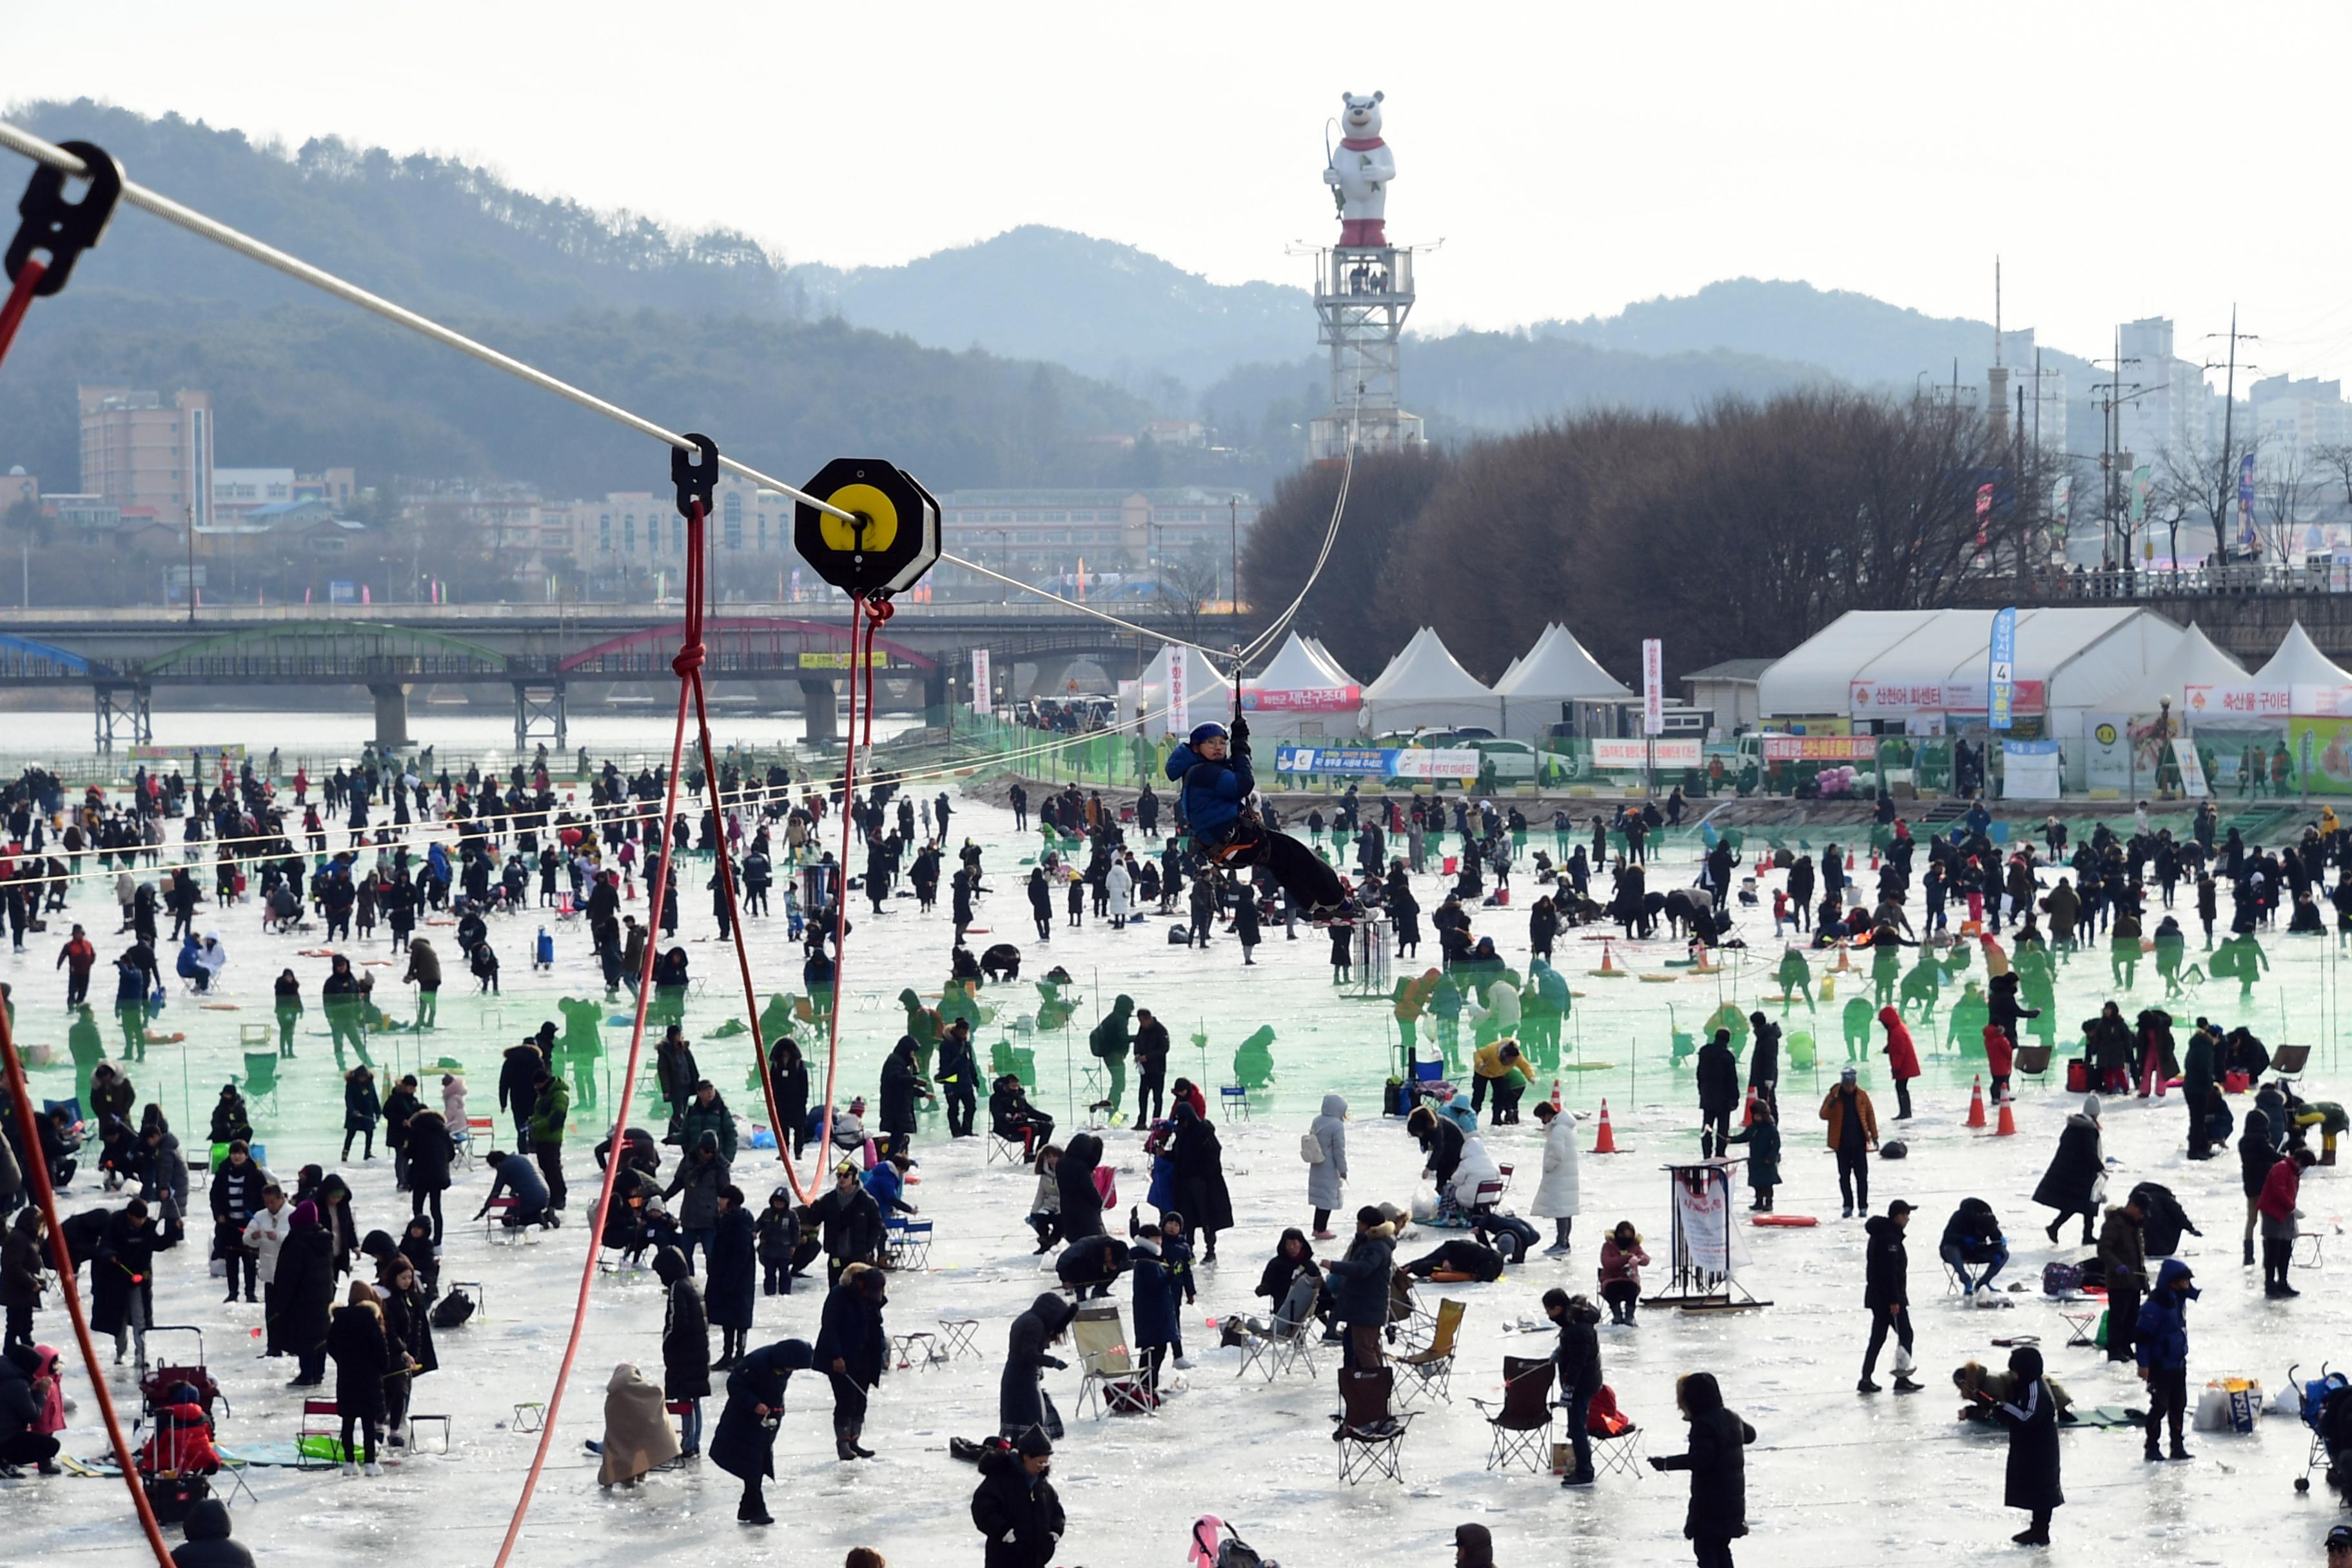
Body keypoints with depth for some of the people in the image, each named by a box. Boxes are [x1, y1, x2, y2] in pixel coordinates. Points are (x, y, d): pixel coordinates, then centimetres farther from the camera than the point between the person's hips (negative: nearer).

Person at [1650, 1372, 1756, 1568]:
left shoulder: (1703, 1424, -18)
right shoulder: (1731, 1419, 9)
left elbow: (1701, 1458, -29)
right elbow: (1750, 1434, 29)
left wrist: (1667, 1463, -26)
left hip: (1710, 1500, -9)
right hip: (1733, 1498, 9)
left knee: (1704, 1547, -3)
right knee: (1721, 1548, 18)